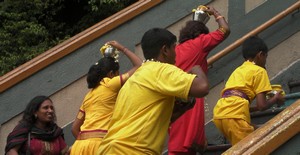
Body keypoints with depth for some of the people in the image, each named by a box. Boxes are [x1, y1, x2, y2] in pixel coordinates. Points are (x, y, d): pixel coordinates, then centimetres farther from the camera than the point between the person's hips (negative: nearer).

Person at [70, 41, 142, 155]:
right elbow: (139, 66, 4)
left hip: (80, 145, 8)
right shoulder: (110, 85, 2)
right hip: (97, 143, -8)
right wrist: (122, 49, 16)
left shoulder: (89, 95, 23)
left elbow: (75, 128, 21)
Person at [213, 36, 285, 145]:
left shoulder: (238, 70, 30)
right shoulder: (259, 71, 8)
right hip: (234, 116, -8)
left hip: (218, 115, 8)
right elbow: (262, 105, 2)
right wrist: (276, 99, 22)